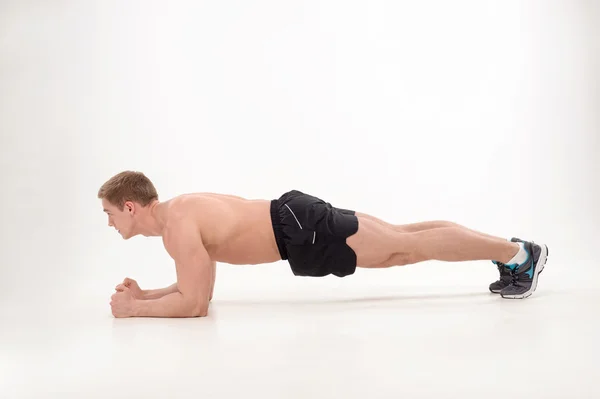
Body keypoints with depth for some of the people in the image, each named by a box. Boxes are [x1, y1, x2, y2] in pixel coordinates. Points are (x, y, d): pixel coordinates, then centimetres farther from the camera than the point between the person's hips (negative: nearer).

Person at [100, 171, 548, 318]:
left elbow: (195, 304, -20)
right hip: (295, 217, 8)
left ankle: (519, 252, 5)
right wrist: (145, 293, 14)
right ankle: (507, 247, 24)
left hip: (302, 231, -8)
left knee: (411, 247, -3)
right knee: (405, 239, 13)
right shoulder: (180, 208, 13)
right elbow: (195, 286, 22)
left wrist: (134, 309, -9)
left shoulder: (178, 226, -16)